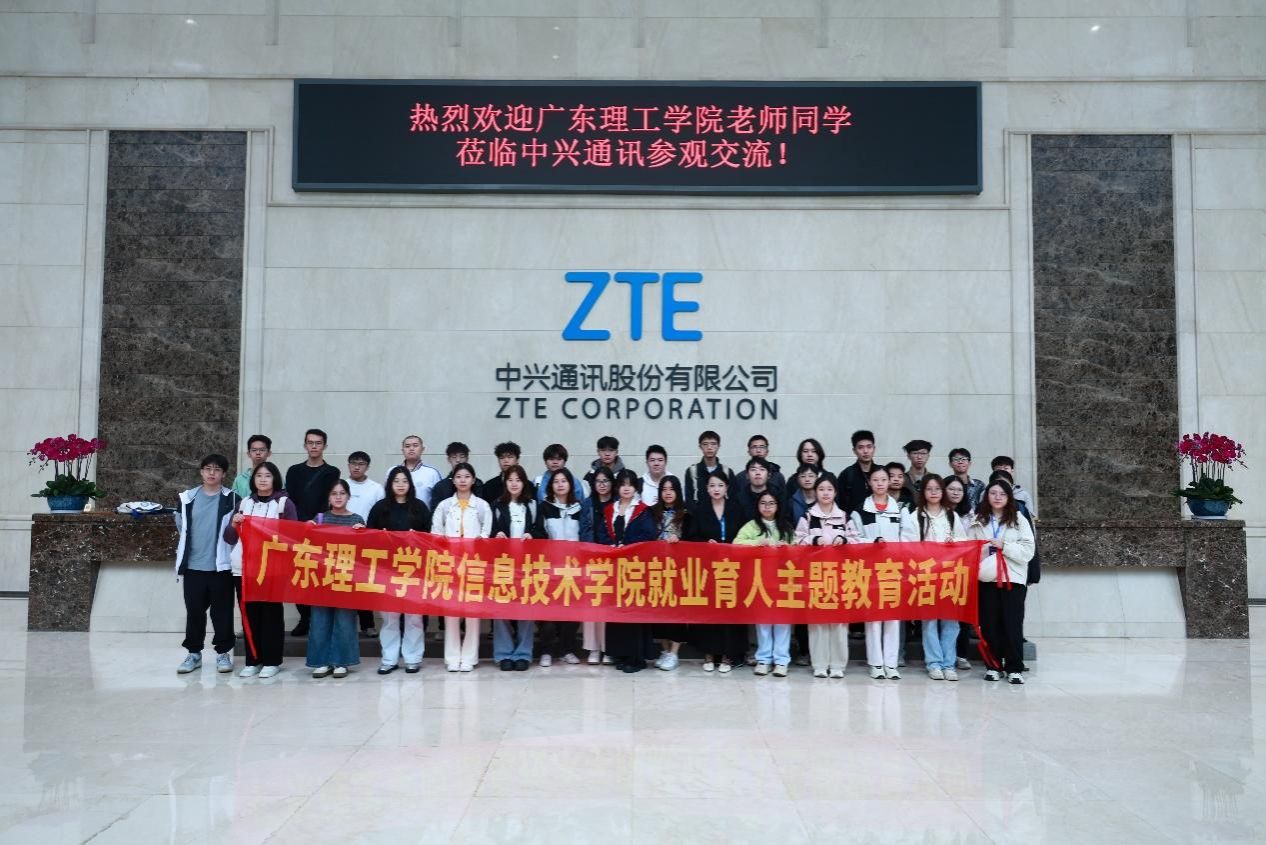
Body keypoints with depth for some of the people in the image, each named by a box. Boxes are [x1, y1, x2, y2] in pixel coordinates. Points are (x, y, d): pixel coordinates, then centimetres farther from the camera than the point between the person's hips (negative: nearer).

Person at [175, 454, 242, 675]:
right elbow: (182, 528, 15)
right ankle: (193, 653, 21)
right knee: (194, 611, 10)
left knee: (222, 612, 5)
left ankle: (223, 652, 16)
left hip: (221, 566, -2)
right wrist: (182, 559, 17)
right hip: (193, 566, 3)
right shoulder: (188, 498, 6)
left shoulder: (232, 499, -3)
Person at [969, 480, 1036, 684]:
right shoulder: (978, 522, 8)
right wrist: (980, 553, -15)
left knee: (1013, 624, -1)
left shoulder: (1019, 520, 4)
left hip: (1013, 578, -1)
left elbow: (1028, 550, -3)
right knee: (989, 623, 4)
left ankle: (1014, 669, 7)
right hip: (986, 578, 1)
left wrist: (1003, 546, -12)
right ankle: (992, 666, 14)